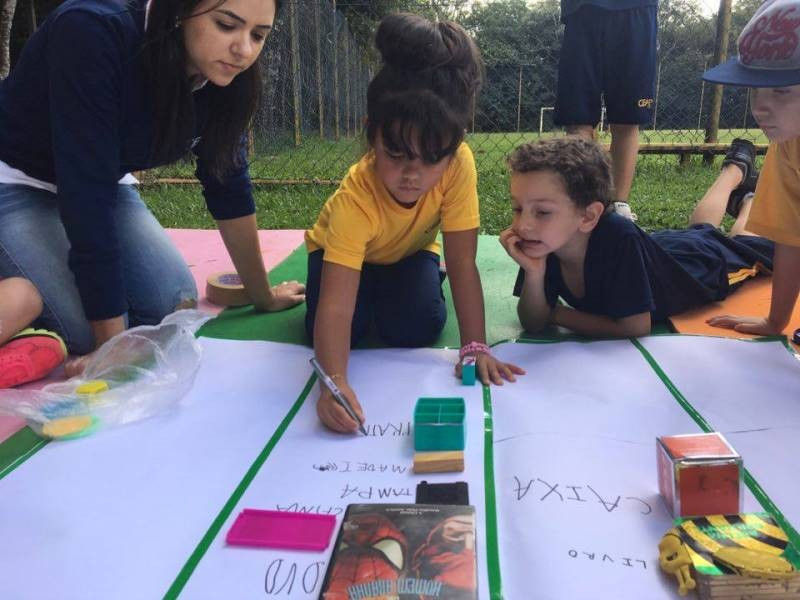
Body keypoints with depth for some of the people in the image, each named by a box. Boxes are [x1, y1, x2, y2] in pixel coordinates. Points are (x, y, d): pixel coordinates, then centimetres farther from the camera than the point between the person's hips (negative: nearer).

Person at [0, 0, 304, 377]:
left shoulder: (221, 79, -14)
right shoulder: (93, 33, -33)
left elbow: (229, 188, -4)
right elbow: (85, 196, -35)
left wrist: (263, 296, 1)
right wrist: (112, 346, -33)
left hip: (106, 184, 6)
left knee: (172, 308, -8)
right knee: (86, 330, -22)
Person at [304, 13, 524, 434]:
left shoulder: (459, 165, -36)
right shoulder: (355, 199, -42)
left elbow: (462, 262, -30)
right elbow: (335, 305, -48)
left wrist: (475, 347, -36)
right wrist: (335, 381, -64)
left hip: (409, 251, 2)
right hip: (343, 249, -1)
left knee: (416, 330, -22)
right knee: (337, 330, -24)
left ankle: (383, 290, 13)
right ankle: (369, 290, 11)